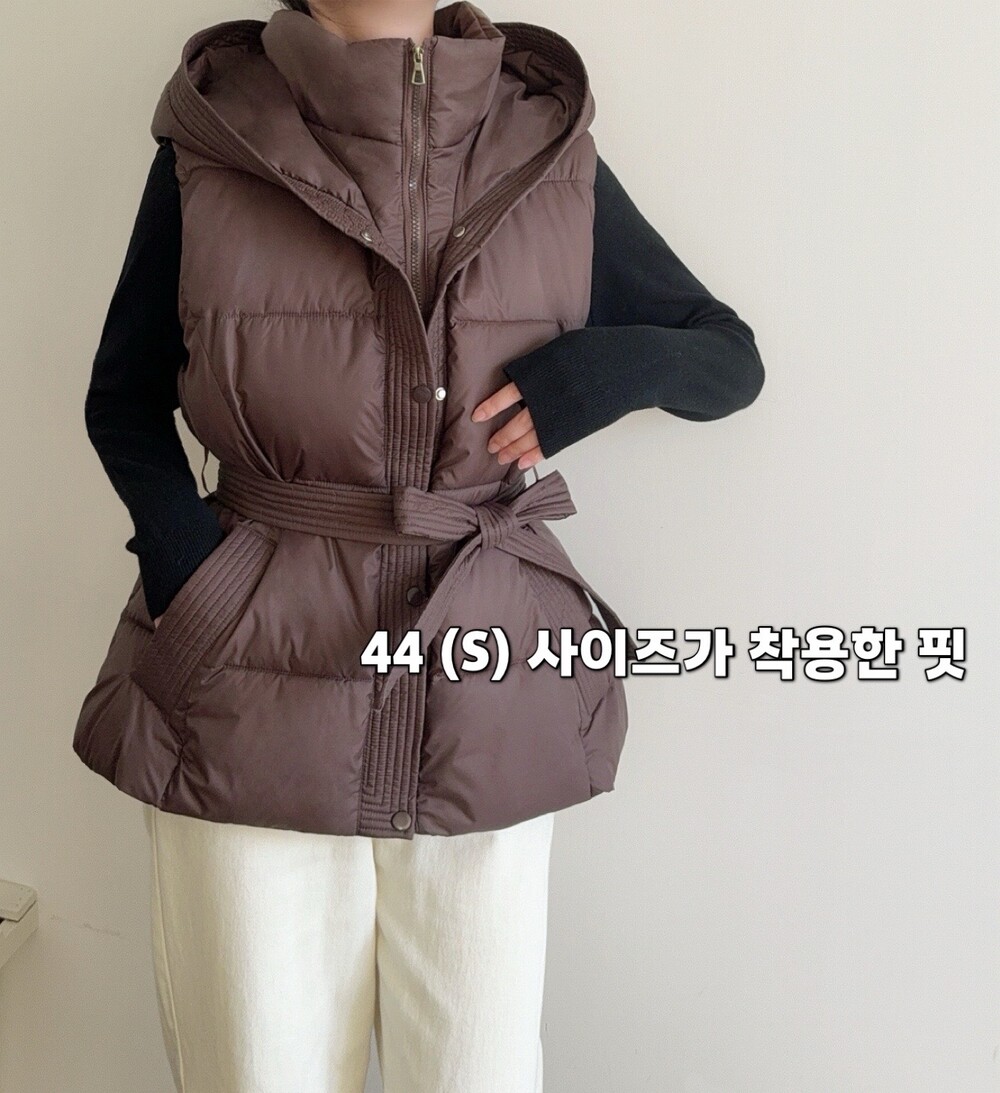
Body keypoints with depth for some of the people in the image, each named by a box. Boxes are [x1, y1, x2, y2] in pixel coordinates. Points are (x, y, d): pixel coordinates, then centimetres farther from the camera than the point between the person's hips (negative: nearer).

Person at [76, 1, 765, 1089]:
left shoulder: (549, 145, 4)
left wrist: (609, 367, -11)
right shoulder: (210, 140, 1)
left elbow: (729, 356, 11)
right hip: (251, 690, -1)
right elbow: (123, 397, 9)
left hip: (488, 686, 2)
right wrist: (182, 559, -9)